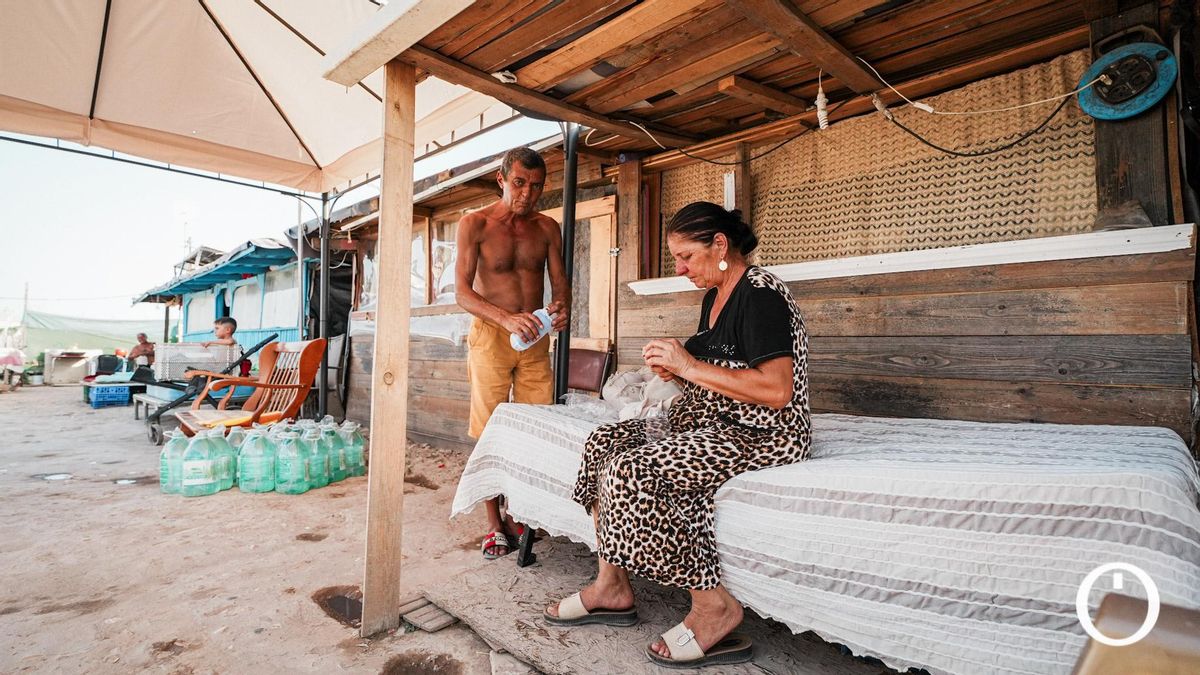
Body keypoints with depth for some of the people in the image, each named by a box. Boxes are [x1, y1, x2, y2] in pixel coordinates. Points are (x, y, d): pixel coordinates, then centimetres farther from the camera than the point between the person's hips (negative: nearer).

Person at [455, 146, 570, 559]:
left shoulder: (547, 228, 8)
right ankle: (494, 524, 14)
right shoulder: (475, 224, -4)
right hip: (490, 337, -3)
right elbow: (461, 292, -11)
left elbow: (559, 281, 7)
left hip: (535, 339, 4)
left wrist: (562, 307, -18)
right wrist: (506, 319, -29)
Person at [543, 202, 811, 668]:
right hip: (711, 423, 10)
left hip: (760, 435, -10)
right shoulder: (715, 295, 13)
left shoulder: (761, 294, -16)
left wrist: (691, 367, -22)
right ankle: (611, 588, 4)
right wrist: (676, 368, 2)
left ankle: (714, 606, -8)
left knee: (633, 470, -25)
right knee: (605, 441, -3)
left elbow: (777, 391, -26)